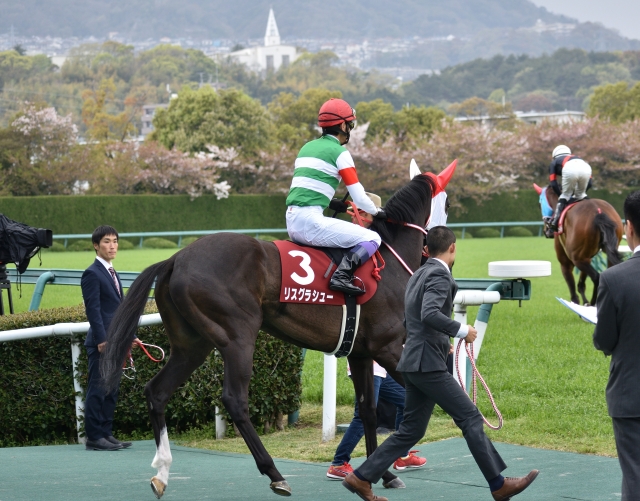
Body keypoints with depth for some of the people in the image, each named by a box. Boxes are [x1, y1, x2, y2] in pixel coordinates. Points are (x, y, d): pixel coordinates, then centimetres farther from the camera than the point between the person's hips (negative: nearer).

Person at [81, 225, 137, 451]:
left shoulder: (112, 273, 19)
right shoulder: (92, 274, -8)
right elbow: (93, 309, -15)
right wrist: (102, 339, -20)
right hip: (101, 343, -9)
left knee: (111, 391, 10)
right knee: (97, 390, -6)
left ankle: (106, 434, 15)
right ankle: (94, 437, -4)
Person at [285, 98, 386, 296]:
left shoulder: (307, 147, 20)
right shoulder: (339, 152, -3)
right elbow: (359, 198, -3)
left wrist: (331, 203, 25)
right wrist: (377, 213, 13)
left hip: (292, 222, 9)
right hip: (310, 220, -9)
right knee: (372, 239, -6)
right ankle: (342, 275, -23)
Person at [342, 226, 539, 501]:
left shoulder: (419, 275, 18)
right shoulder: (439, 275, -12)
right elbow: (430, 314, -27)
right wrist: (462, 331, -17)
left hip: (414, 364, 10)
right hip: (428, 364, -10)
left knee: (411, 431, 12)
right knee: (471, 418, -4)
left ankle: (361, 478, 12)